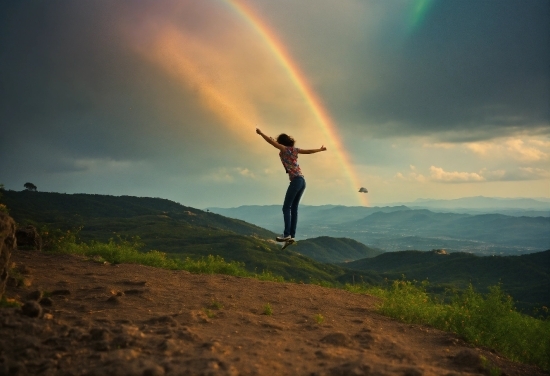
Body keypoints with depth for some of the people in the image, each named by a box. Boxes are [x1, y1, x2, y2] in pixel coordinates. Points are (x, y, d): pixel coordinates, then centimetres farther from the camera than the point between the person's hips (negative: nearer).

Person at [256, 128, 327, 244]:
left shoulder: (285, 149, 0)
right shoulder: (294, 149, 18)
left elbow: (271, 141, -8)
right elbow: (309, 151, 29)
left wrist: (260, 133, -2)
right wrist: (320, 149, 45)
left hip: (296, 180, -8)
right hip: (302, 181, 8)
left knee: (286, 207, -8)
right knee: (294, 208, 7)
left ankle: (287, 234, -16)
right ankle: (292, 236, 4)